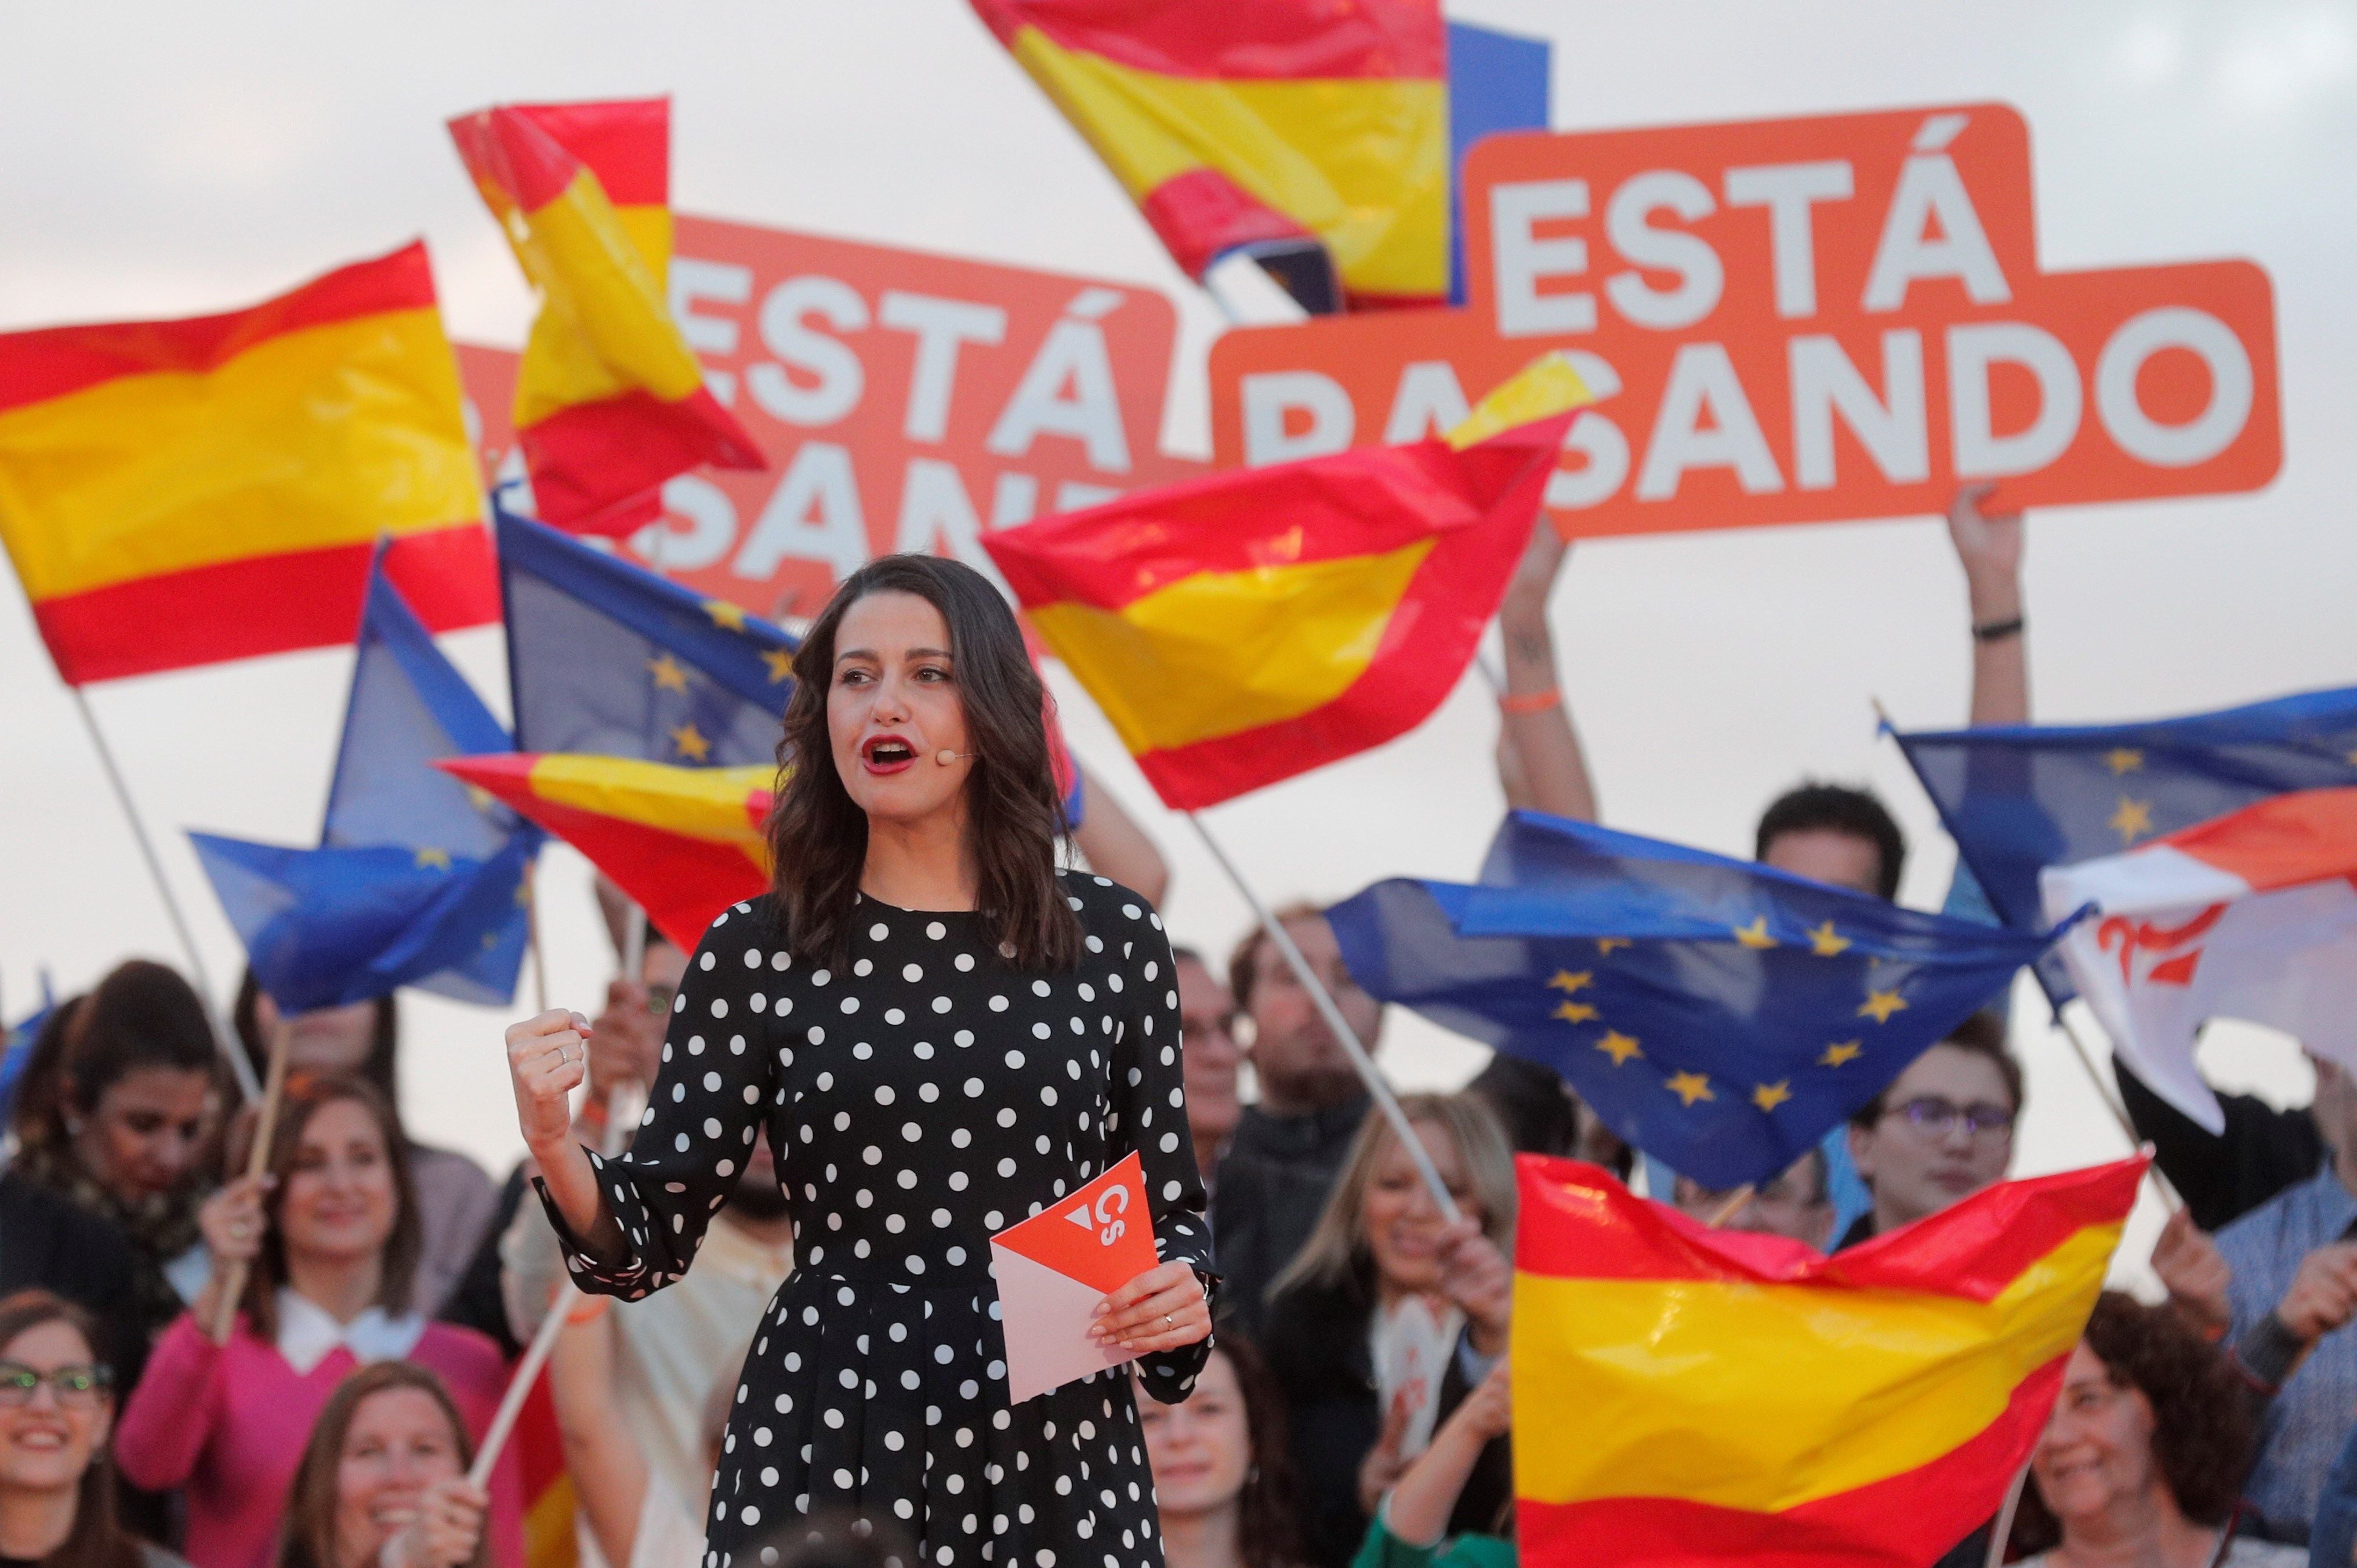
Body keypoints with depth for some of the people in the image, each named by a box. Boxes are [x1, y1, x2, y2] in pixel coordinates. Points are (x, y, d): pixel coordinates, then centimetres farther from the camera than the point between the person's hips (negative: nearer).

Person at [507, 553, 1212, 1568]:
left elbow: (1172, 1205, 12)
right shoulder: (754, 954, 1)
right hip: (825, 1444, -1)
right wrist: (553, 1146, -20)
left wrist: (1181, 1293, -9)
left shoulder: (1114, 941, 4)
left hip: (1055, 1454, 1)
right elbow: (651, 1245, -1)